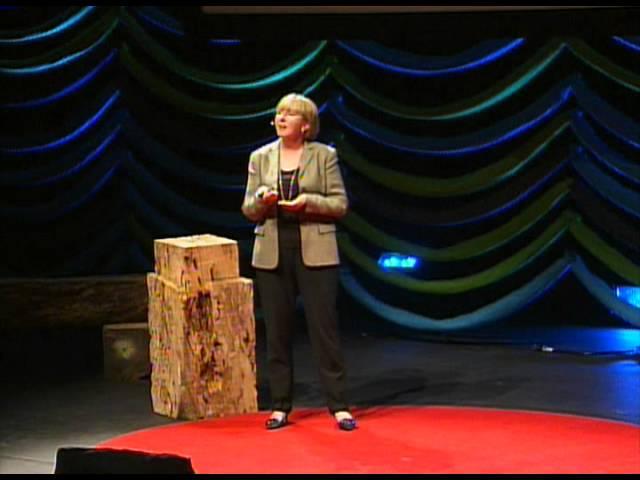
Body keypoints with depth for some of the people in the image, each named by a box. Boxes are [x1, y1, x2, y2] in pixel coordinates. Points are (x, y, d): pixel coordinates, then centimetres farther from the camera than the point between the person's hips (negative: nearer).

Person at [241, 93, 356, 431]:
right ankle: (280, 406, 14)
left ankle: (338, 405, 1)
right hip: (272, 254, 3)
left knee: (324, 327, -3)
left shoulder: (324, 155, 1)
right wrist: (261, 200, -14)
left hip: (315, 253, -3)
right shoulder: (260, 158, 8)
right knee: (277, 330, 5)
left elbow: (340, 203, 0)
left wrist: (308, 202, -17)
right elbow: (248, 210, 9)